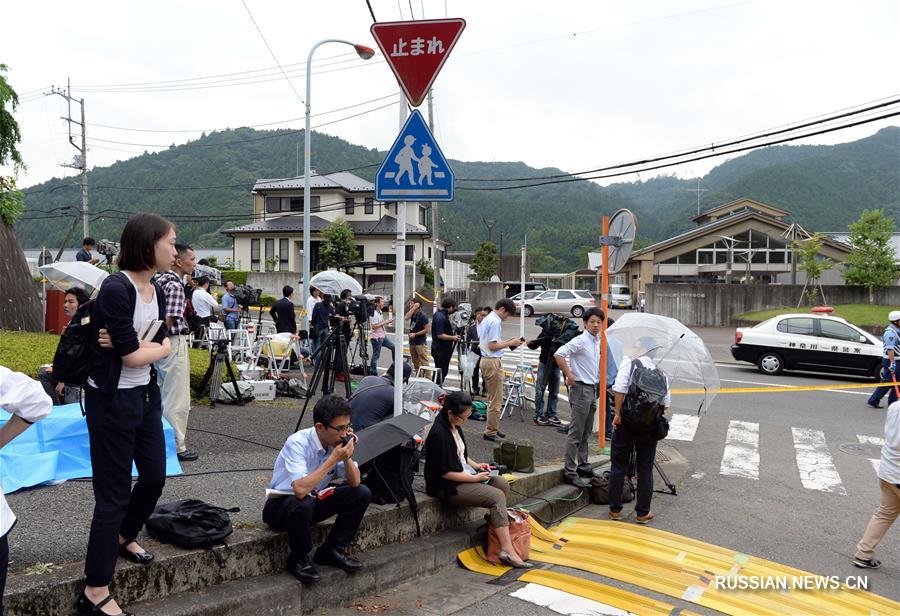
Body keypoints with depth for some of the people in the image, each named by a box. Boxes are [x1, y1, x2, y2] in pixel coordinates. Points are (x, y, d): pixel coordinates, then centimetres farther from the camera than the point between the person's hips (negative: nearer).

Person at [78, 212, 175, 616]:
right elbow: (133, 357, -22)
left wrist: (136, 345, -17)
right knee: (114, 494, -1)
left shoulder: (156, 292, 5)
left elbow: (165, 347, 1)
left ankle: (125, 536, 45)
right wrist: (159, 346, -4)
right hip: (112, 401, -8)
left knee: (155, 476, 18)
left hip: (145, 395, 8)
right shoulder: (115, 288, -21)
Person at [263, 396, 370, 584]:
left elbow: (355, 483, -9)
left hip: (314, 499, 6)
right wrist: (333, 459, -36)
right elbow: (300, 490, -41)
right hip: (281, 504, -6)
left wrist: (347, 457, -26)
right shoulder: (297, 443, -29)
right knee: (303, 505, -39)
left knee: (362, 494, -11)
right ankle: (299, 559, -11)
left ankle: (333, 550, 3)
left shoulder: (338, 441, -10)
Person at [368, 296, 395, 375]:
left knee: (393, 347, 12)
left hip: (383, 336, 9)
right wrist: (385, 322, -21)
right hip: (376, 337, -9)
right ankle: (372, 372, 7)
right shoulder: (373, 313, -18)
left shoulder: (381, 312, 12)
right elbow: (374, 326, -25)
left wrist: (388, 323, 7)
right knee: (376, 355, -2)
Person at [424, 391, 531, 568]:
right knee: (497, 496, -19)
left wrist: (475, 465, 6)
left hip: (464, 473, 9)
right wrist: (475, 478, -16)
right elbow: (444, 472, -21)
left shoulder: (455, 427, 6)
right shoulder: (438, 434, -23)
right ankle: (507, 551, -19)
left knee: (502, 483, -5)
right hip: (447, 486, -9)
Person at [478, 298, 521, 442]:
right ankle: (491, 432, 4)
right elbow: (493, 346, -21)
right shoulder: (495, 322, -17)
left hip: (485, 360, 10)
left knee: (492, 398, 18)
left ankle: (492, 428, 25)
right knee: (496, 400, -2)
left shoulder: (487, 319, 15)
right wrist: (510, 343, -11)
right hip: (493, 362, -10)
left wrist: (508, 342, 11)